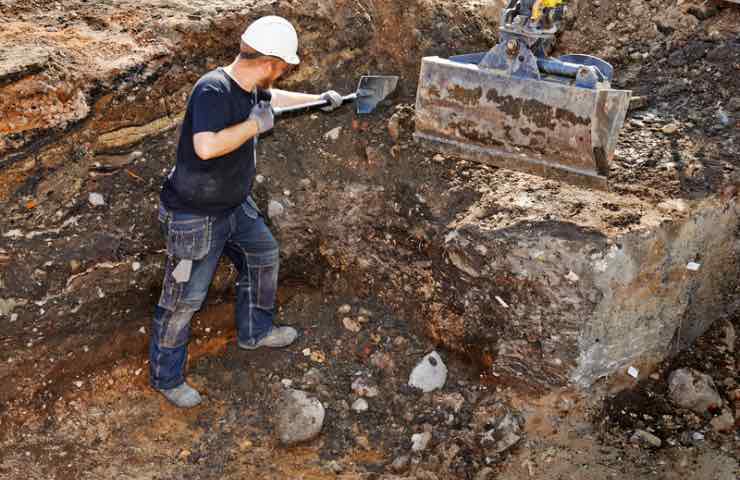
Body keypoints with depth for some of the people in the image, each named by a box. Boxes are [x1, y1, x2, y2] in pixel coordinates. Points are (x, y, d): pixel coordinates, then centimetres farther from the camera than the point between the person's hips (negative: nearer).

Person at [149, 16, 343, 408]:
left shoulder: (251, 89, -1)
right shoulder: (212, 90, -29)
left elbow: (273, 98, 23)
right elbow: (206, 147, -44)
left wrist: (320, 99, 33)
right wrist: (254, 124, -30)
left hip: (235, 206, 9)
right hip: (195, 217, -9)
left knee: (263, 258, 24)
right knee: (184, 298, 2)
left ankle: (255, 331, 46)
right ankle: (165, 377, 22)